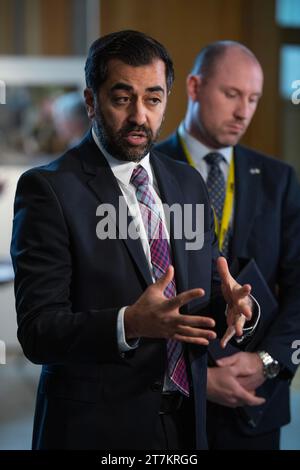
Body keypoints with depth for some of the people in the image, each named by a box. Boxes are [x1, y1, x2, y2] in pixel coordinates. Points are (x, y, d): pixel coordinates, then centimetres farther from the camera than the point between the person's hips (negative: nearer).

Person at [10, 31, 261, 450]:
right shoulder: (48, 189, -12)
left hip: (187, 420, 6)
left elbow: (209, 287, 9)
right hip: (96, 430, -5)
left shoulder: (188, 183, 7)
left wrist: (237, 305, -14)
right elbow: (37, 330, -17)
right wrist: (129, 324, -33)